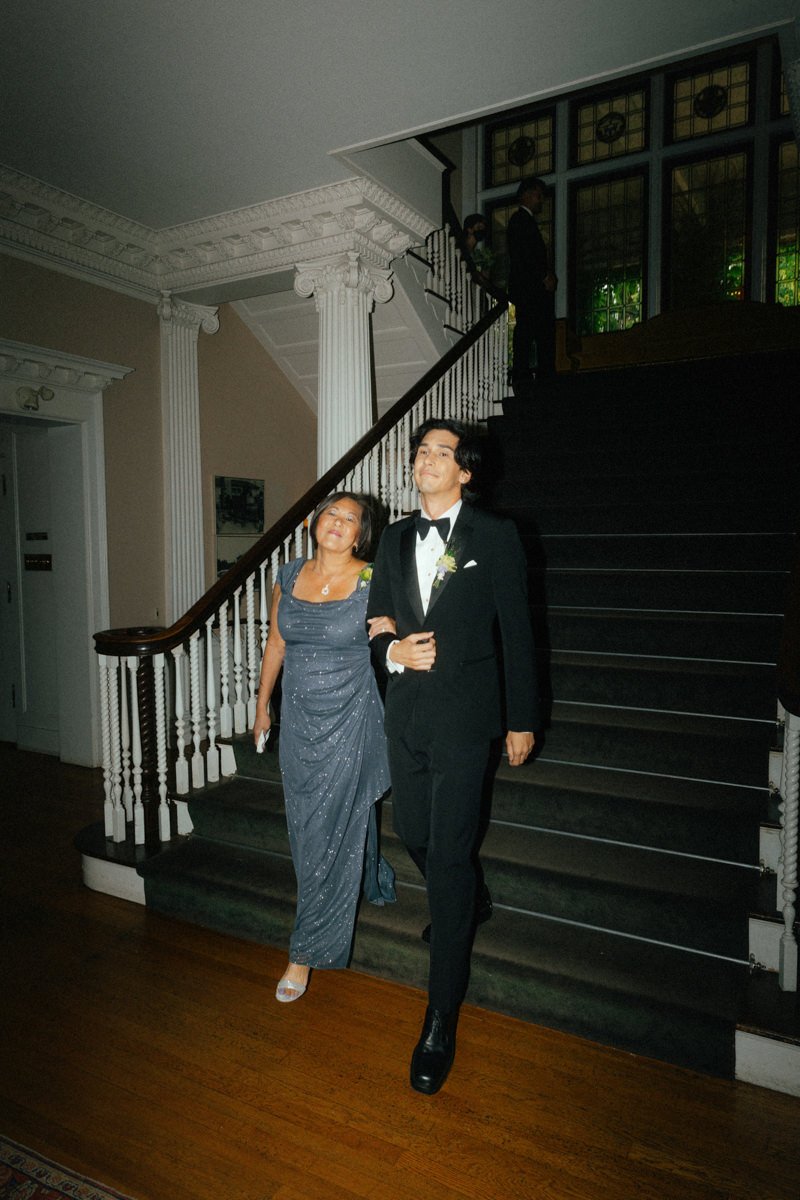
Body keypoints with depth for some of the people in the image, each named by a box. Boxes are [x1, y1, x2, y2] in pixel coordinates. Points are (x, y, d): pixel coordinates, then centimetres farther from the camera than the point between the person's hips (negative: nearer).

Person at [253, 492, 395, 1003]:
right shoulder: (290, 576, 3)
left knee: (330, 833, 1)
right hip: (299, 719, 5)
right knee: (308, 824, 18)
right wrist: (263, 703, 17)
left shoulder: (371, 582, -10)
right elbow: (277, 642, 12)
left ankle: (309, 950, 19)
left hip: (349, 721, -5)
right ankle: (374, 882, 48)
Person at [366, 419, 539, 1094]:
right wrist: (395, 651, -9)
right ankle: (463, 906, 51)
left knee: (449, 856, -3)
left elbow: (517, 633, -4)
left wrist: (522, 721, -3)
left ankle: (442, 1020, 11)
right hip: (406, 709, 5)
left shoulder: (495, 536, -5)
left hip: (464, 713, -5)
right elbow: (377, 621, 14)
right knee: (414, 835, 17)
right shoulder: (395, 539, 10)